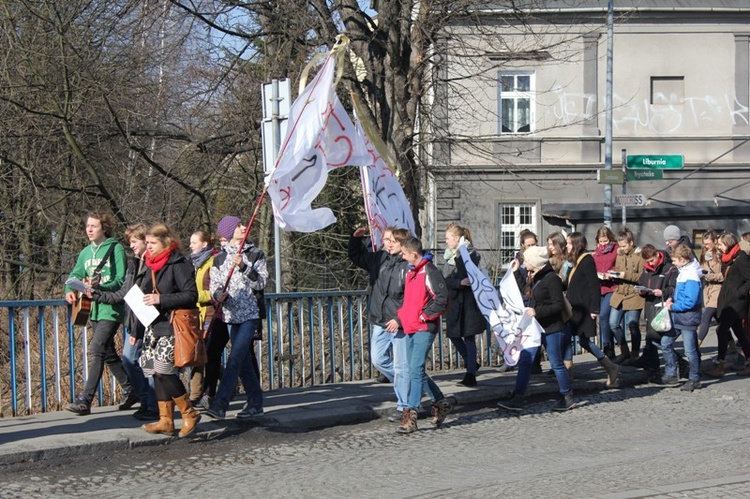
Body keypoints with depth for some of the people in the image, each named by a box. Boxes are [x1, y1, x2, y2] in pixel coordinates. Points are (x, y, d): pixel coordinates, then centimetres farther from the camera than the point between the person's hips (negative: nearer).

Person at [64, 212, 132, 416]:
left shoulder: (115, 249, -7)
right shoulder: (86, 252, 13)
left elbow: (122, 280, -13)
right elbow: (75, 275, 14)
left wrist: (99, 287, -28)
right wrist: (70, 290, -8)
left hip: (111, 309, -8)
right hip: (94, 309, 8)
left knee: (96, 351, -15)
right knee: (108, 353, 15)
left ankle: (85, 401, -17)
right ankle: (130, 391, 29)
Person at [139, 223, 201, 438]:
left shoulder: (179, 265, -11)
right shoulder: (152, 266, 15)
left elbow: (191, 295, -16)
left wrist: (161, 299, -21)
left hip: (173, 326, -9)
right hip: (155, 326, 9)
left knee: (163, 369, -16)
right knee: (157, 372, 6)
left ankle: (189, 414, -4)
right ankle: (165, 420, 12)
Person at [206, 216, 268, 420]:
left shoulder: (255, 254, 2)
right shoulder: (220, 259, 9)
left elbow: (261, 283, -6)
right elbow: (214, 286, 6)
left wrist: (244, 267, -19)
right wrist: (219, 294, -16)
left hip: (250, 313, -4)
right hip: (232, 315, 4)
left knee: (235, 358, -14)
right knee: (244, 361, 8)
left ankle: (219, 405, -20)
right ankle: (255, 403, 19)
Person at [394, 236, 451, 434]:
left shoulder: (429, 272, -13)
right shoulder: (411, 272, 15)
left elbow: (442, 299, -19)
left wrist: (425, 315, -14)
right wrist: (402, 316, 15)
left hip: (424, 329, -9)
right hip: (409, 328, 9)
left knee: (416, 370, -12)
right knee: (416, 371, 13)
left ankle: (410, 415, -13)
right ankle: (440, 403, 28)